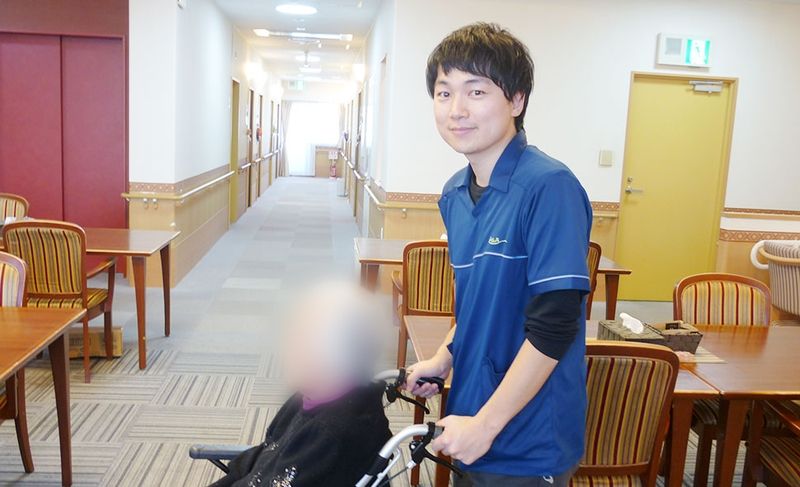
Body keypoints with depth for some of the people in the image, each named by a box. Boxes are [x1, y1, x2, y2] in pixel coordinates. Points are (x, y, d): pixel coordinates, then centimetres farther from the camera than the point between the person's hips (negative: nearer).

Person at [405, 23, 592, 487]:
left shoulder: (549, 186, -21)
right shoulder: (455, 194, 3)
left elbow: (553, 326, -23)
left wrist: (485, 425, -19)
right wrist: (444, 358, 4)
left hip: (528, 445, -7)